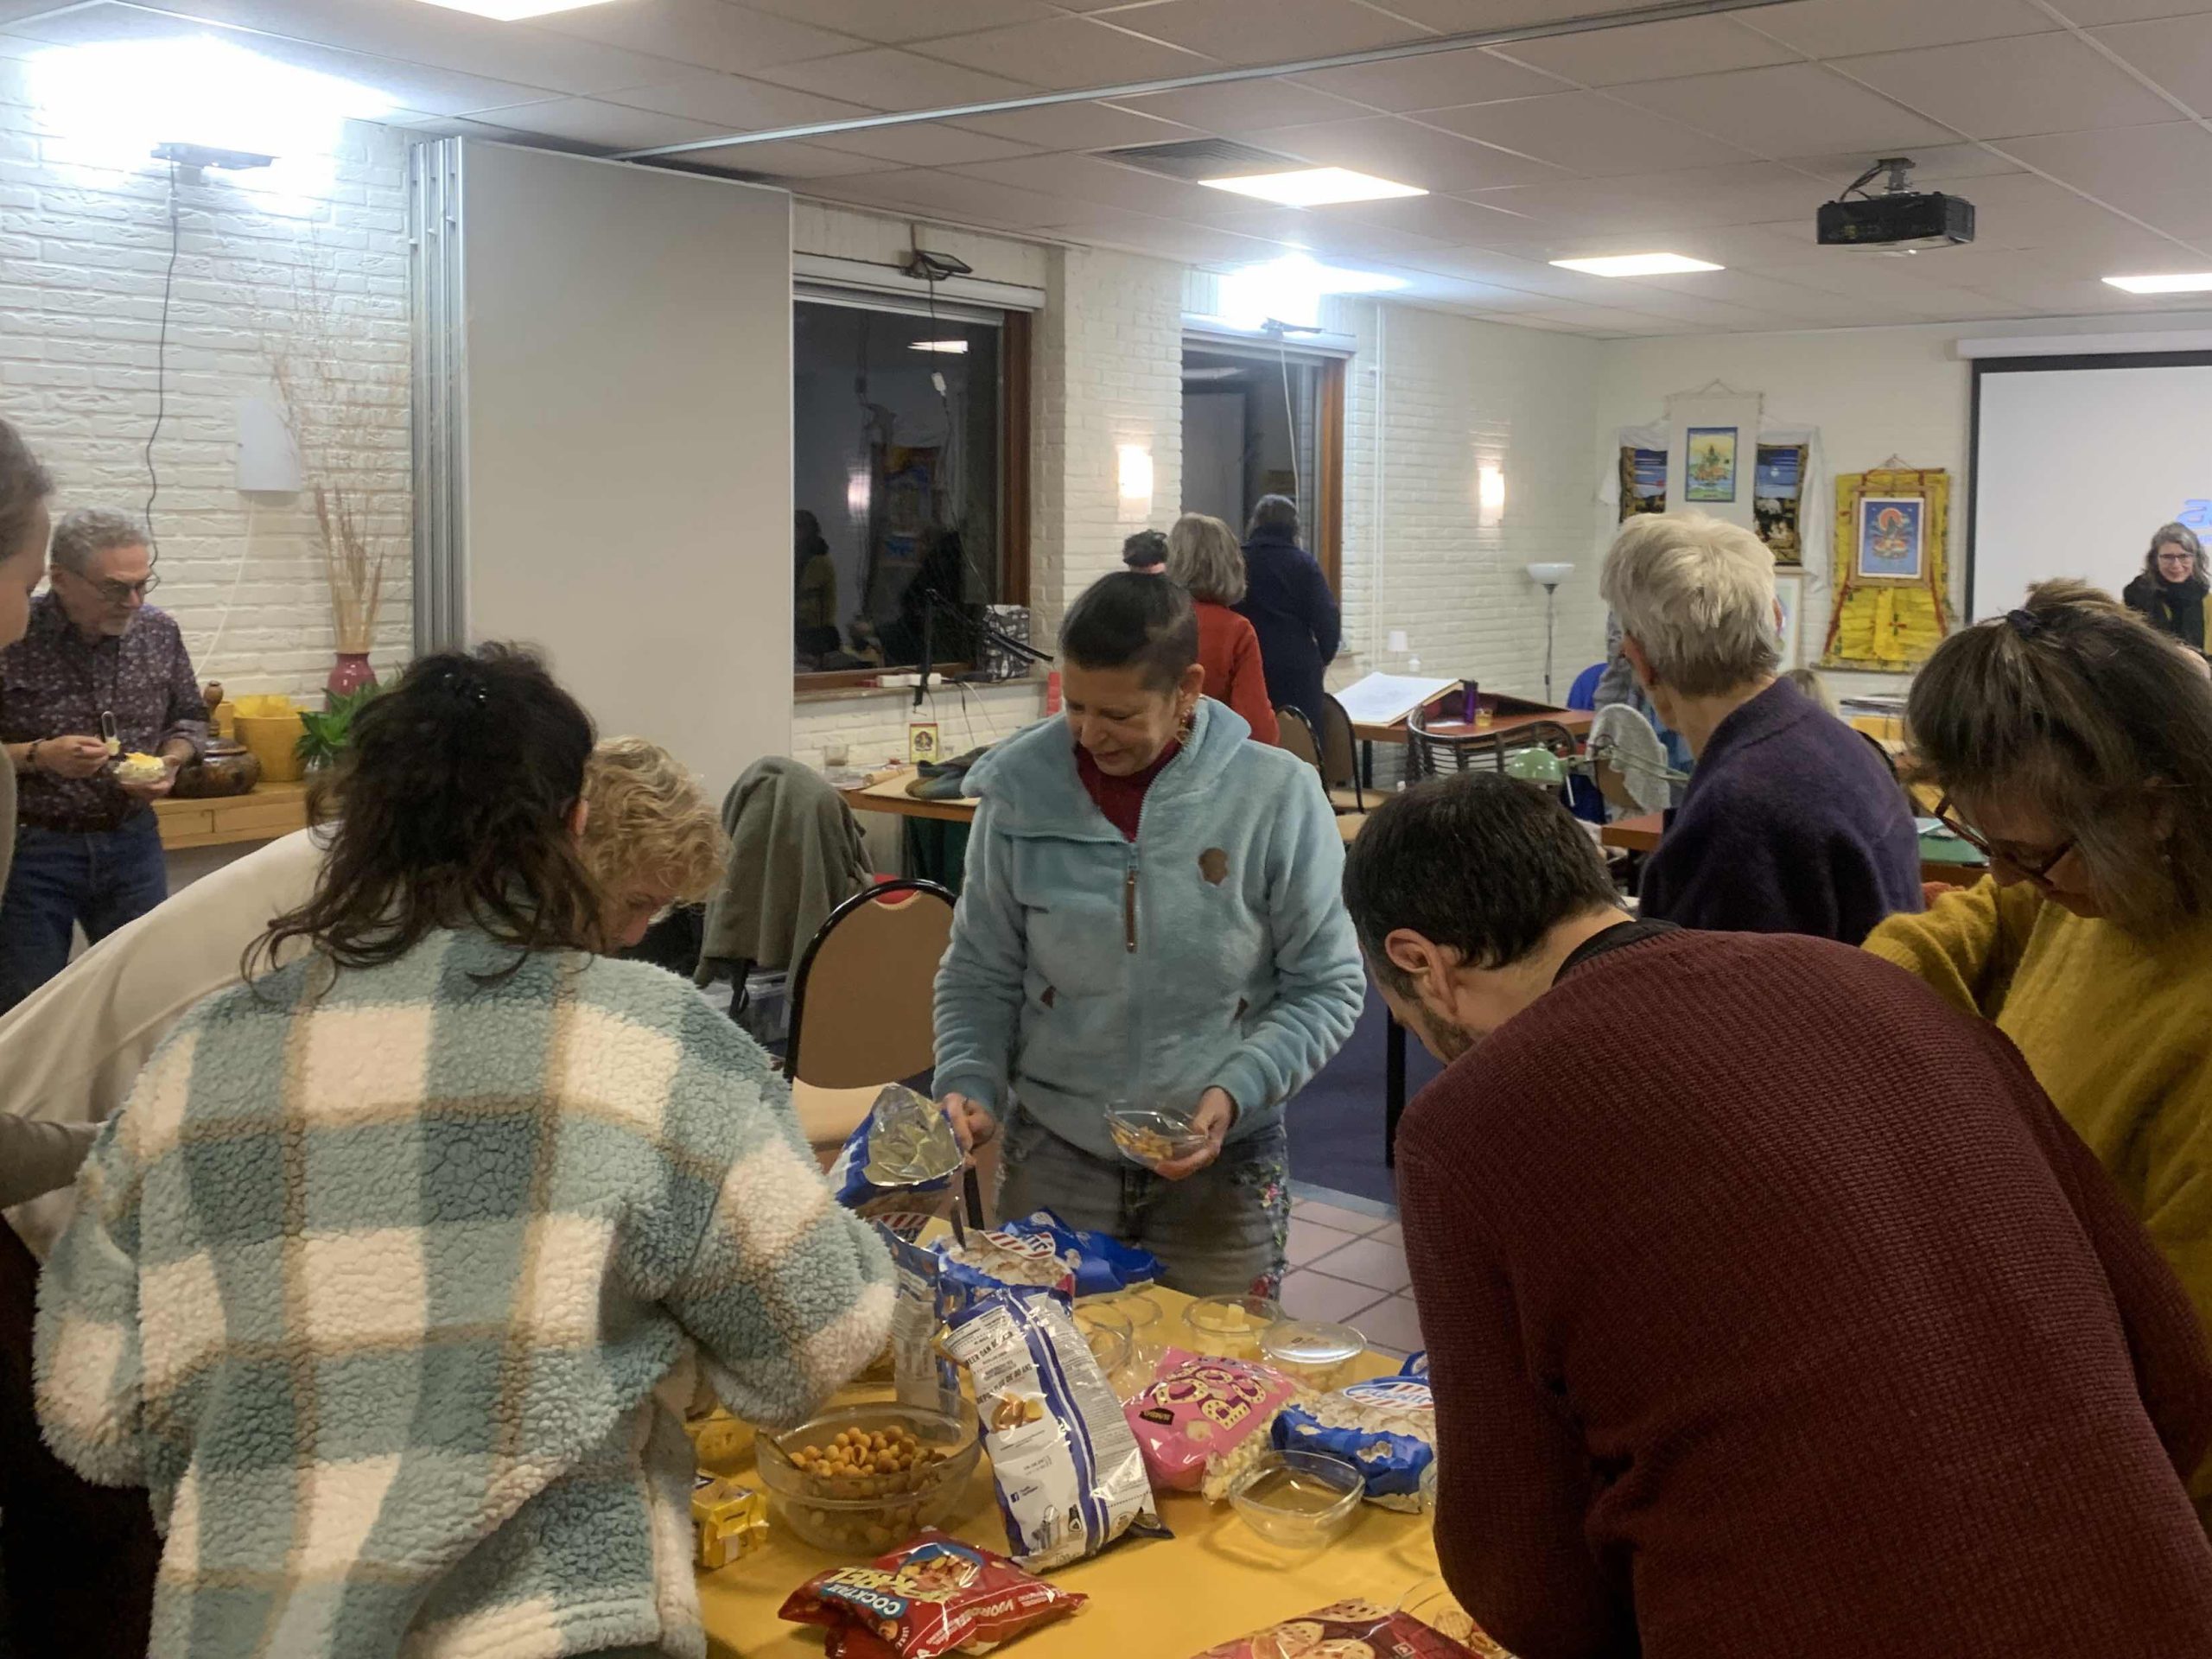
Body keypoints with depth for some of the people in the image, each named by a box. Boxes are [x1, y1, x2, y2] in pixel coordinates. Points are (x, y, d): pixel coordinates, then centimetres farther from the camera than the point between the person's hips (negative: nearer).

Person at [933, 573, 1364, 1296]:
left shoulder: (1276, 795, -11)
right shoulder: (1021, 794, -6)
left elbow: (1327, 986, -4)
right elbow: (980, 975, 5)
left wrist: (1235, 1092, -16)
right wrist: (969, 1083, -11)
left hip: (1224, 1166, -1)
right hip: (1052, 1155, 1)